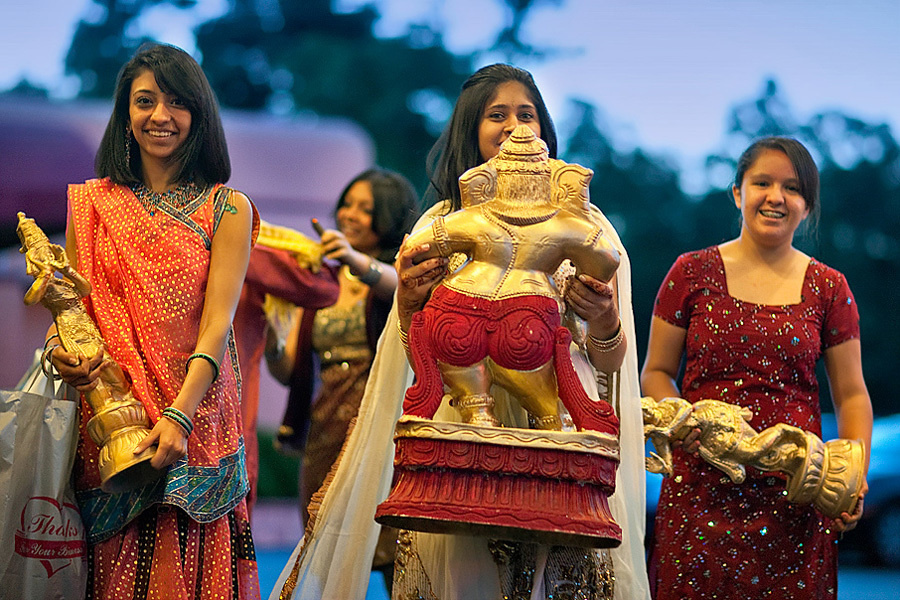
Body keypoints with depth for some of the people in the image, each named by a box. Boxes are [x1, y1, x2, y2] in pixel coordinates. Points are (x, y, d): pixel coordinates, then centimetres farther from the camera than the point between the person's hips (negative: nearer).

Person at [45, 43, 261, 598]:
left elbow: (217, 323, -8)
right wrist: (63, 352, -13)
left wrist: (178, 415, -22)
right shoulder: (92, 204, 12)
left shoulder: (227, 208, 3)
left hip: (196, 420, -2)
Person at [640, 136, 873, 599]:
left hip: (794, 497, 1)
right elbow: (656, 372, 9)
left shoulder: (828, 288, 9)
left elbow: (852, 395, 10)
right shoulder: (692, 273, 5)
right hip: (702, 488, -1)